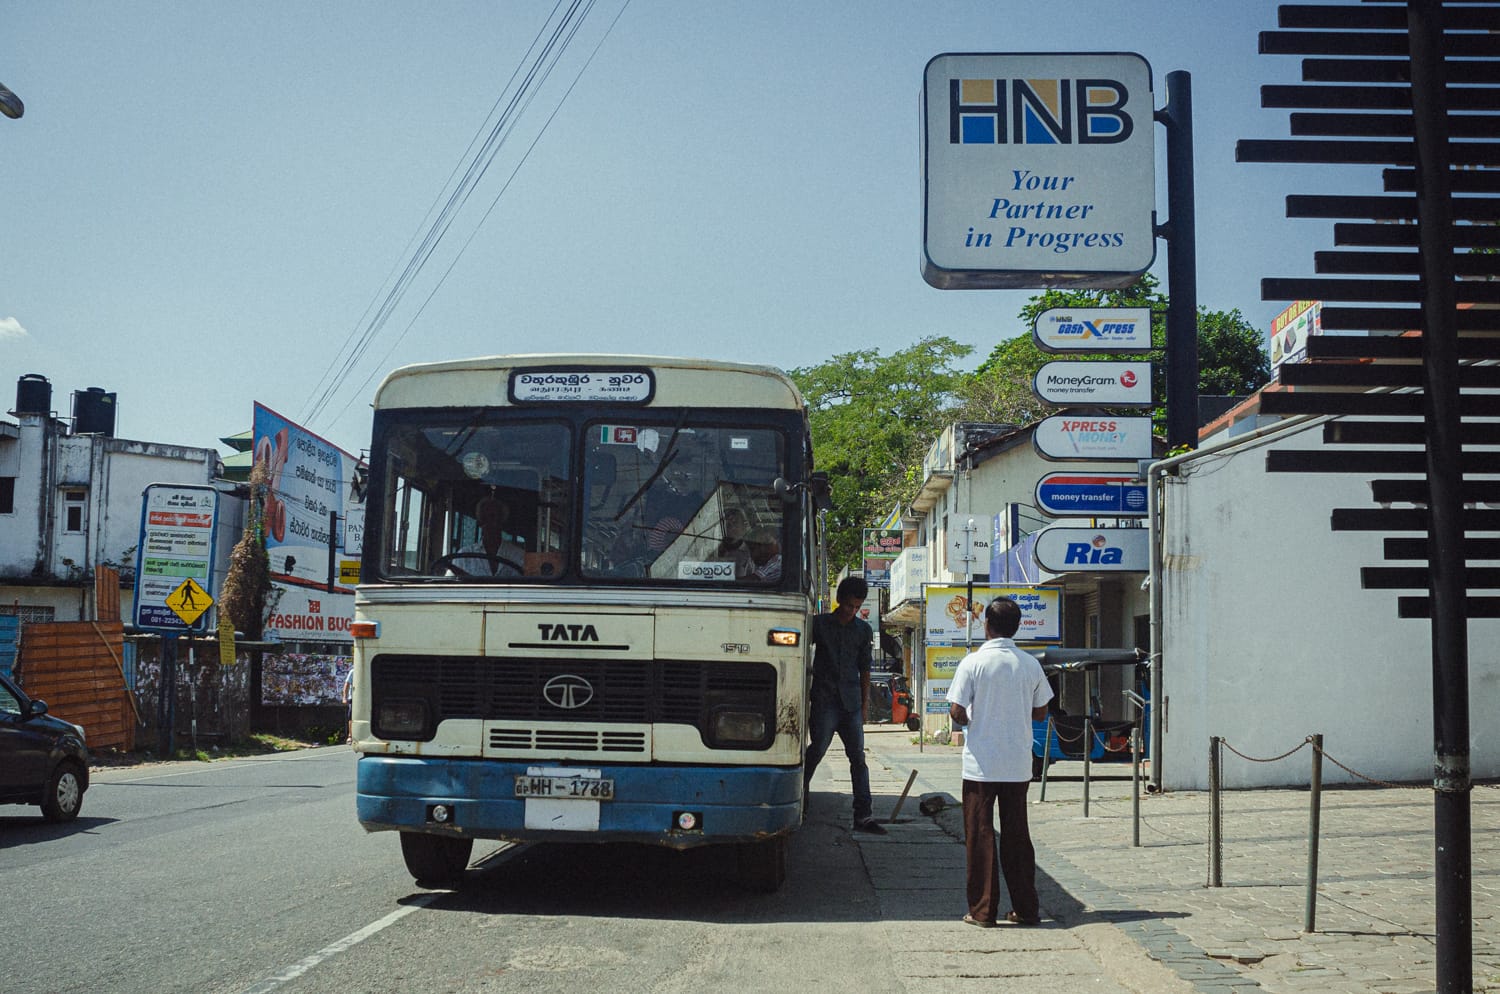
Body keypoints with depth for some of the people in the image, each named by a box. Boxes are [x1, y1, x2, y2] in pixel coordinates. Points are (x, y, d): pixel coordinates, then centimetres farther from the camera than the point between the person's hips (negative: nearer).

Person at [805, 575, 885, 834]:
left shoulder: (863, 630, 12)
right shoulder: (819, 624, 3)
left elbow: (864, 669, 16)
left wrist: (864, 704, 11)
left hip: (851, 703, 3)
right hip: (824, 700, -3)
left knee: (858, 758, 0)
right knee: (817, 749, -10)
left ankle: (863, 816, 0)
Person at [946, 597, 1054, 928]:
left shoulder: (973, 662, -10)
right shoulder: (1030, 664, 1)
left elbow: (956, 711, -12)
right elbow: (1040, 712, 8)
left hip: (980, 764, -3)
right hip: (1018, 764, 3)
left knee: (980, 836, 4)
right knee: (1017, 835, 12)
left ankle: (982, 910, 6)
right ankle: (1025, 909, 16)